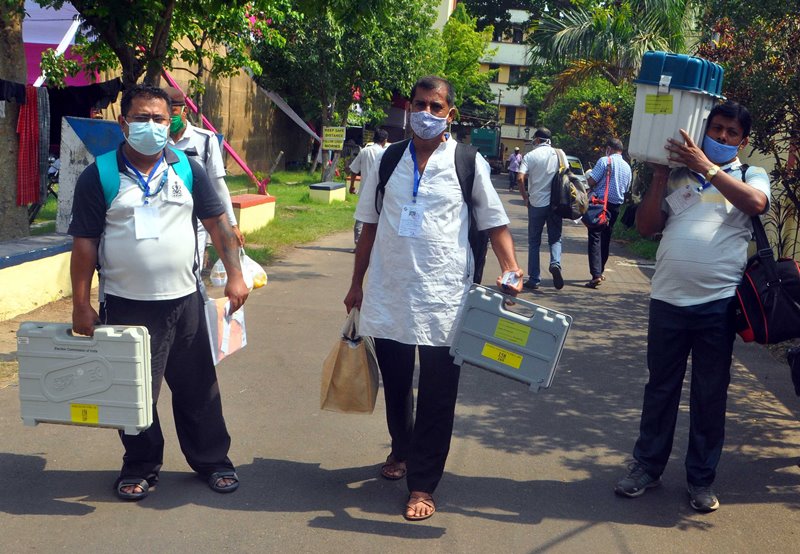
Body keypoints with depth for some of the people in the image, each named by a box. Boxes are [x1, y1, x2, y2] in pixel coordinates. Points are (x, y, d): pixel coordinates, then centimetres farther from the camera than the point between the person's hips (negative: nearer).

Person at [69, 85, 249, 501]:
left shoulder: (187, 170, 5)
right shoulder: (98, 177, -3)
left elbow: (217, 223, 7)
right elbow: (84, 244, -3)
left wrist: (234, 275, -1)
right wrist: (81, 305, -5)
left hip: (184, 300, 2)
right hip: (126, 306, -2)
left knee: (198, 388, 11)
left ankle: (212, 460, 26)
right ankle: (140, 467, 27)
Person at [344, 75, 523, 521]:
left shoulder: (468, 163, -2)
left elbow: (496, 223, 0)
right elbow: (370, 227, 12)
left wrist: (511, 269, -16)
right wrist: (357, 282, 13)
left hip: (443, 298, -3)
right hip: (388, 295, 3)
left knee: (437, 396, 3)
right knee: (395, 383, 18)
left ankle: (422, 485, 16)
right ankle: (401, 450, 44)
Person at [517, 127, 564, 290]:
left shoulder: (530, 156, -6)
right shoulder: (559, 154, 4)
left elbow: (520, 178, -16)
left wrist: (525, 197, -3)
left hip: (536, 203, -2)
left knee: (534, 242, 8)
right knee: (555, 238, 11)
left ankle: (534, 279, 8)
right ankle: (555, 263, -17)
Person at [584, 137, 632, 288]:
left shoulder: (605, 161, -10)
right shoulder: (627, 167, 11)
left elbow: (591, 181, -14)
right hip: (616, 206, 6)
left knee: (595, 238, -8)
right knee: (606, 238, 18)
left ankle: (596, 274, -18)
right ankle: (601, 271, 27)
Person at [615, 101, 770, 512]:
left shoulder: (751, 176, 7)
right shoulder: (678, 176, 10)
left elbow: (755, 203, -17)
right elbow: (645, 227, 6)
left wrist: (707, 167, -18)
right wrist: (659, 178, -2)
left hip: (718, 302, -2)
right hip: (668, 298, 2)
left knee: (710, 395, 8)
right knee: (660, 388, 13)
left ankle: (701, 479, 21)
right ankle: (647, 466, 26)